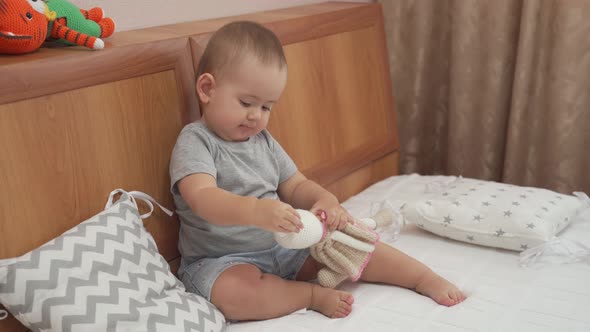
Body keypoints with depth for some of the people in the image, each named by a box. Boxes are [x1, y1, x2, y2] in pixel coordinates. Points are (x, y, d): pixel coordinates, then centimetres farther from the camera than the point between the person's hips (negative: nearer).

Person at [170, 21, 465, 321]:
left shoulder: (263, 141, 8)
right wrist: (256, 211, -51)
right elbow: (203, 199, -32)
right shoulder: (195, 142, -15)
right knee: (237, 294, -38)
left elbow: (296, 187, 10)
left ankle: (425, 278, 11)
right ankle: (315, 295, -17)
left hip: (282, 246, 7)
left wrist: (325, 200, -14)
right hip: (222, 260, -6)